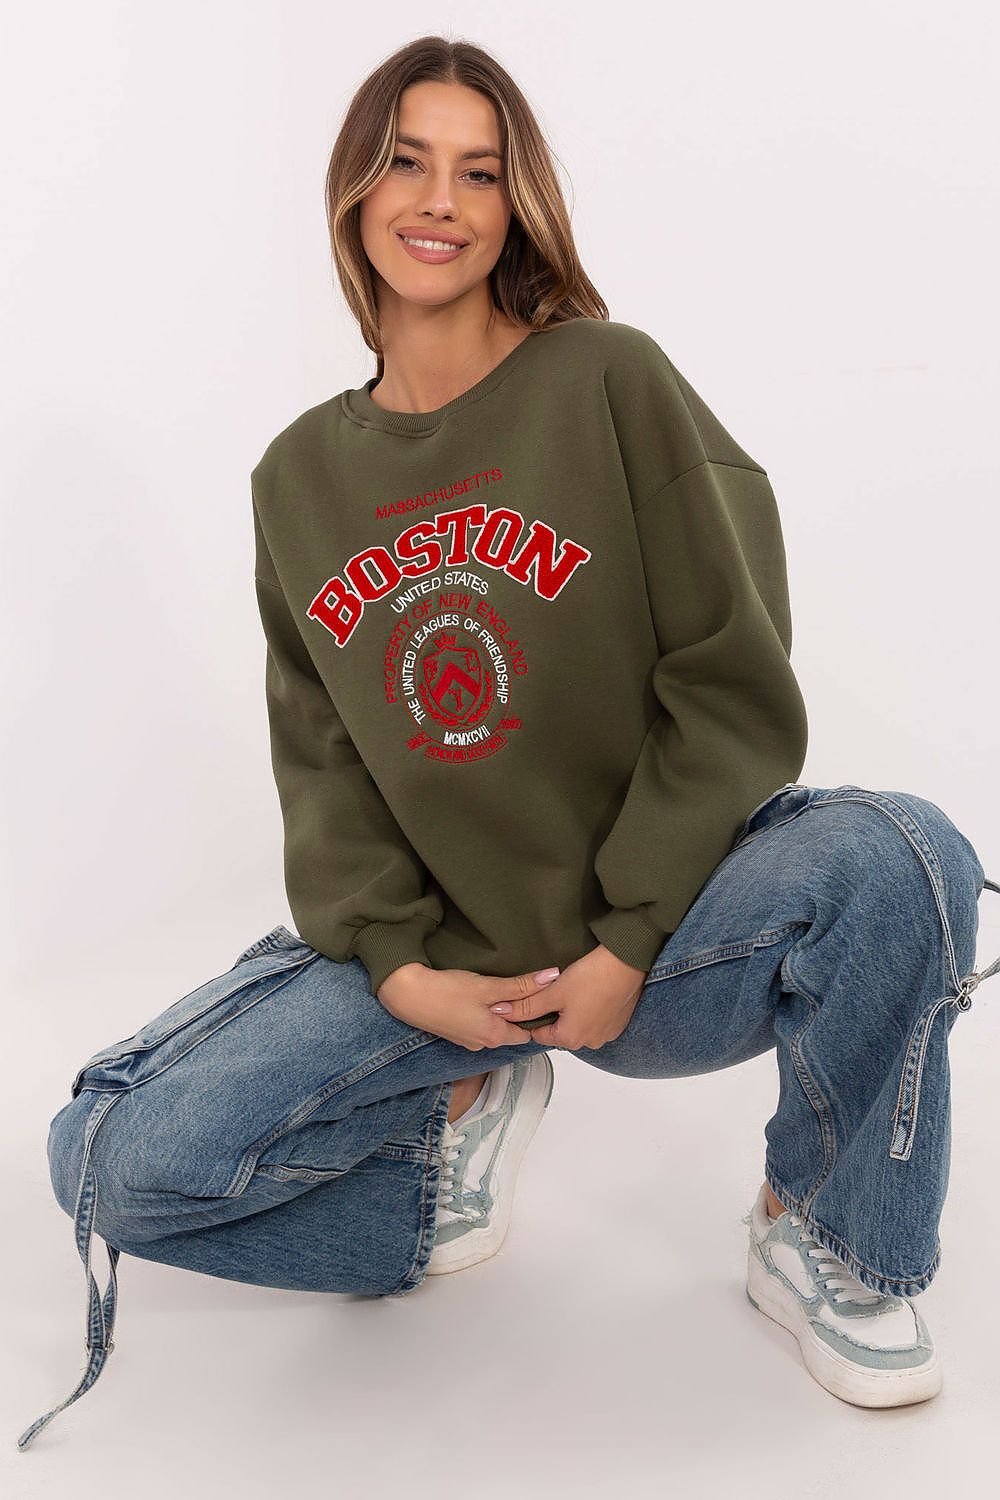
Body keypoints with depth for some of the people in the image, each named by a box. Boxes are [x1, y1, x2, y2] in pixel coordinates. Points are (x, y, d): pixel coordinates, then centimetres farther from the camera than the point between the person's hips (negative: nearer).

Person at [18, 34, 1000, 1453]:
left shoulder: (612, 381, -4)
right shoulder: (300, 473, 8)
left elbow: (734, 690, -9)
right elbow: (321, 757, 5)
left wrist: (626, 944, -14)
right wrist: (394, 964, -10)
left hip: (653, 936, -2)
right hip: (425, 959, 3)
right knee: (114, 1157, -15)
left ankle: (832, 1245, -4)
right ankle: (456, 1127, 10)